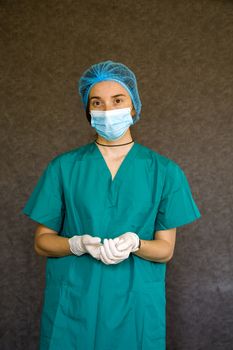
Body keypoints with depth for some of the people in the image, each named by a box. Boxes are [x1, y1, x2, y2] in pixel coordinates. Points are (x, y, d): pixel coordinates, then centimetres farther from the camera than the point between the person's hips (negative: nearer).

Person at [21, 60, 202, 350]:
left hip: (135, 306, 1)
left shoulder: (165, 171, -2)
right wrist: (78, 244, -18)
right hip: (72, 304, 0)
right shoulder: (63, 167, -1)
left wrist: (134, 243, -20)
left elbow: (166, 249, 1)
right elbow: (42, 241, 2)